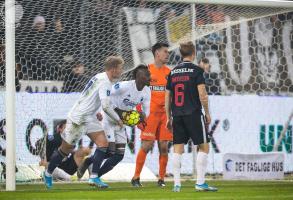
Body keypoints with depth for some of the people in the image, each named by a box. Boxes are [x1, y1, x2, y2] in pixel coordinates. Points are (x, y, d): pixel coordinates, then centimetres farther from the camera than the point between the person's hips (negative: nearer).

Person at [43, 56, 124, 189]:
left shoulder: (100, 77, 8)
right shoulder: (104, 82, -21)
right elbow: (106, 106, -28)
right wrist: (118, 119, -15)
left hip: (89, 118, 9)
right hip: (78, 118, -9)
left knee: (103, 143, -6)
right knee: (66, 149, 3)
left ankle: (94, 177, -8)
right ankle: (48, 173, 23)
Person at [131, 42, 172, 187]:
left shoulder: (169, 72, 10)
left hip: (165, 114, 3)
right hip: (150, 114, -3)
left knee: (163, 147, 0)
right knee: (146, 146, -7)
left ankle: (161, 179, 8)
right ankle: (136, 178, 3)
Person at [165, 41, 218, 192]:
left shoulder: (173, 72, 11)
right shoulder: (196, 70, -5)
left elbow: (167, 97, 12)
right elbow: (202, 94, -11)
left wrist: (169, 118, 19)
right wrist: (207, 113, -1)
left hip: (177, 116, 5)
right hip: (193, 114, -5)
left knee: (178, 149, 5)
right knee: (204, 146, 3)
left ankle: (177, 184, 0)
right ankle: (200, 182, -4)